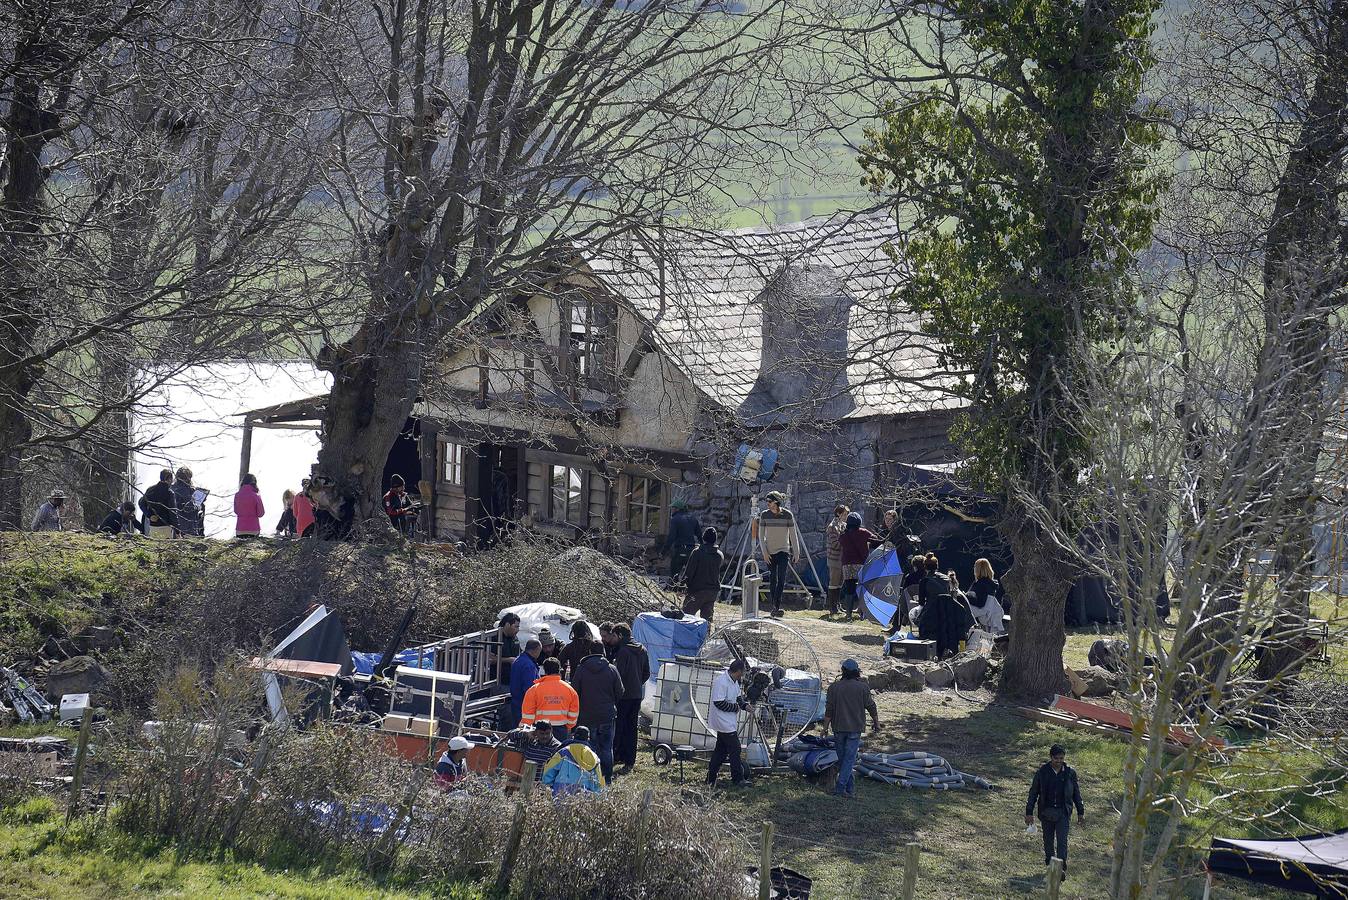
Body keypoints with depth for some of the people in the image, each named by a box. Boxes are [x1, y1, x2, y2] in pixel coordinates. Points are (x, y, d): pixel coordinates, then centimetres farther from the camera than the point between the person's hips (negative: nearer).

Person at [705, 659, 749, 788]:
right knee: (735, 749, -5)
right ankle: (737, 778, 3)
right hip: (724, 722, -10)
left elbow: (737, 697, 21)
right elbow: (719, 702, -24)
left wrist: (745, 704, 2)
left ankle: (711, 778, 17)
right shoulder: (721, 681, -22)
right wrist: (735, 707, -16)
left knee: (721, 750, 12)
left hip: (729, 722, 10)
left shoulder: (734, 681, 10)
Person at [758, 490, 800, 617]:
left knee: (781, 578, -15)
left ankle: (777, 605, -19)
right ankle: (774, 606, 13)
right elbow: (761, 535, 2)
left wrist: (796, 553, 1)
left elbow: (793, 535, 1)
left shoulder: (787, 515, -5)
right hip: (770, 553, 2)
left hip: (783, 551, -2)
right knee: (772, 579, 5)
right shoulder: (764, 515, -1)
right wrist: (764, 553, -7)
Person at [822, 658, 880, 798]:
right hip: (855, 728, -2)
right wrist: (876, 722, 15)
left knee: (842, 758, 13)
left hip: (838, 728, 2)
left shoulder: (834, 687, -4)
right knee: (849, 758, 0)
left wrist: (825, 727, 3)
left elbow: (829, 710, -4)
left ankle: (850, 786, 19)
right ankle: (840, 787, -9)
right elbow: (871, 707, 0)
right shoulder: (862, 687, -6)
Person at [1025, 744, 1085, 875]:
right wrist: (1029, 812, 2)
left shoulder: (1070, 772, -1)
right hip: (1046, 811, 1)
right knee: (1048, 841, 10)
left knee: (1062, 841, -9)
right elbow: (1033, 792, 3)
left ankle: (1062, 868, -8)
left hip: (1063, 812, -1)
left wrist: (1080, 812, 11)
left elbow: (1076, 793, 9)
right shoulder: (1042, 772, -3)